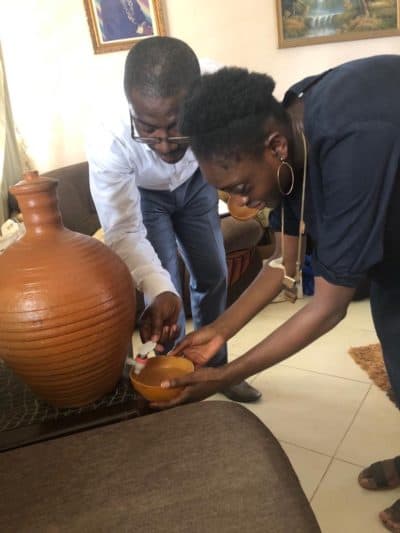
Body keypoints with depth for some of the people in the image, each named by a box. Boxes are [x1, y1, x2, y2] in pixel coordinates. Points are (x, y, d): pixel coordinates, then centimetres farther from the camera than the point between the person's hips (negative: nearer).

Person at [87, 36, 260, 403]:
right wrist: (159, 292, -50)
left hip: (196, 183, 3)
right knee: (166, 291, -10)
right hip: (140, 196, -2)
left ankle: (214, 366, 29)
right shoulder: (108, 146, -41)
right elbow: (124, 232, -36)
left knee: (213, 276, 8)